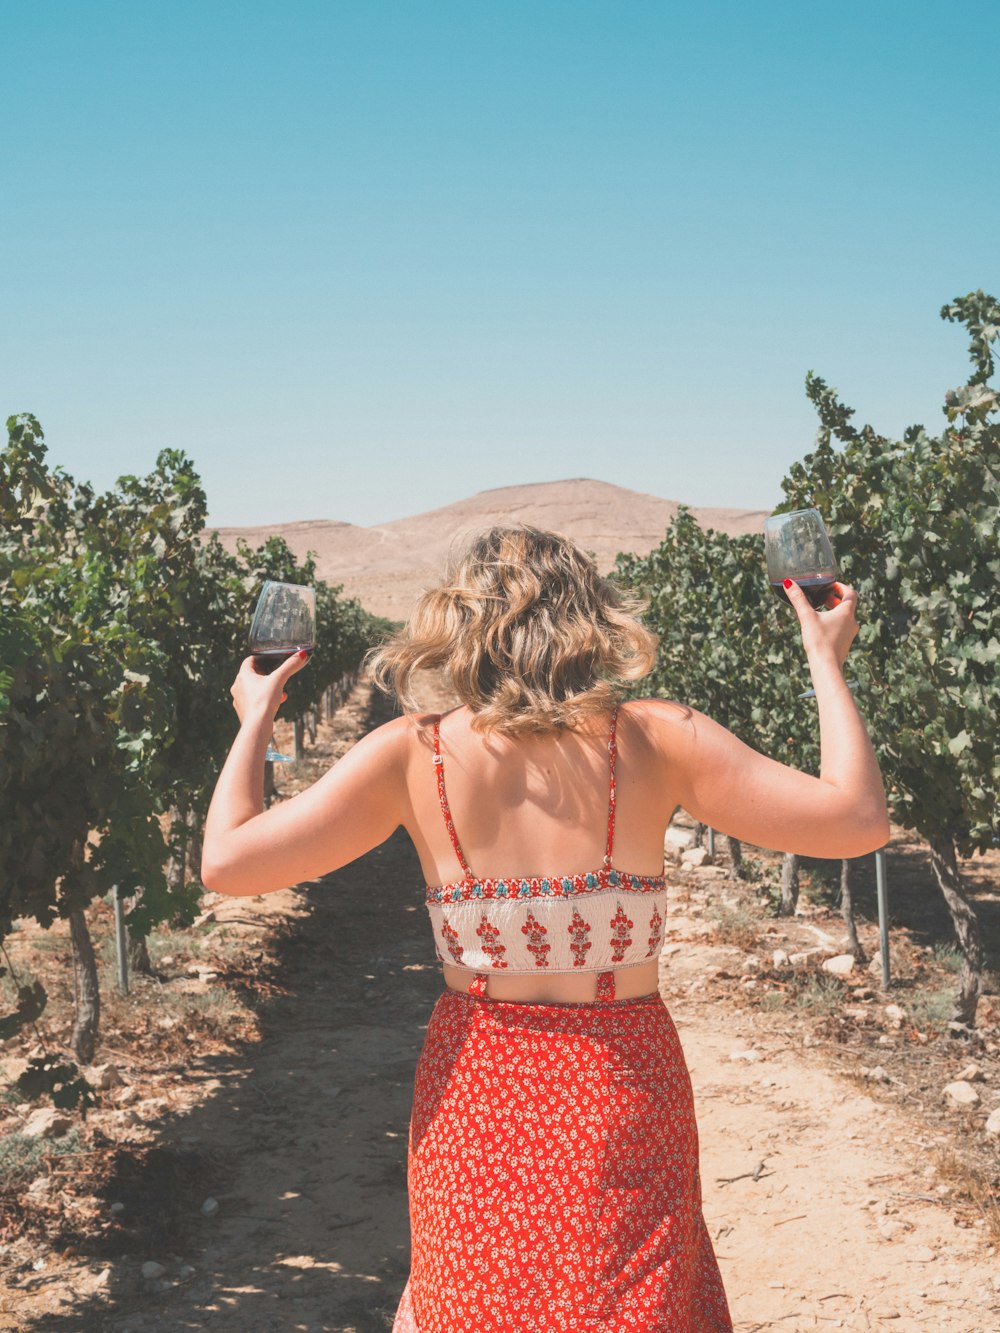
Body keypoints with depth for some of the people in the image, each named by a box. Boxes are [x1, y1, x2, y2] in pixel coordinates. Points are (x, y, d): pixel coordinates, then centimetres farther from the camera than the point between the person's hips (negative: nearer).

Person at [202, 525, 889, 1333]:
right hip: (625, 1091, -1)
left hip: (474, 1096, 1)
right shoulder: (653, 742, -12)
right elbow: (857, 817, -11)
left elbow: (227, 861, -8)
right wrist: (827, 659, 1)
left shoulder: (413, 756, -10)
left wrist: (255, 720, 8)